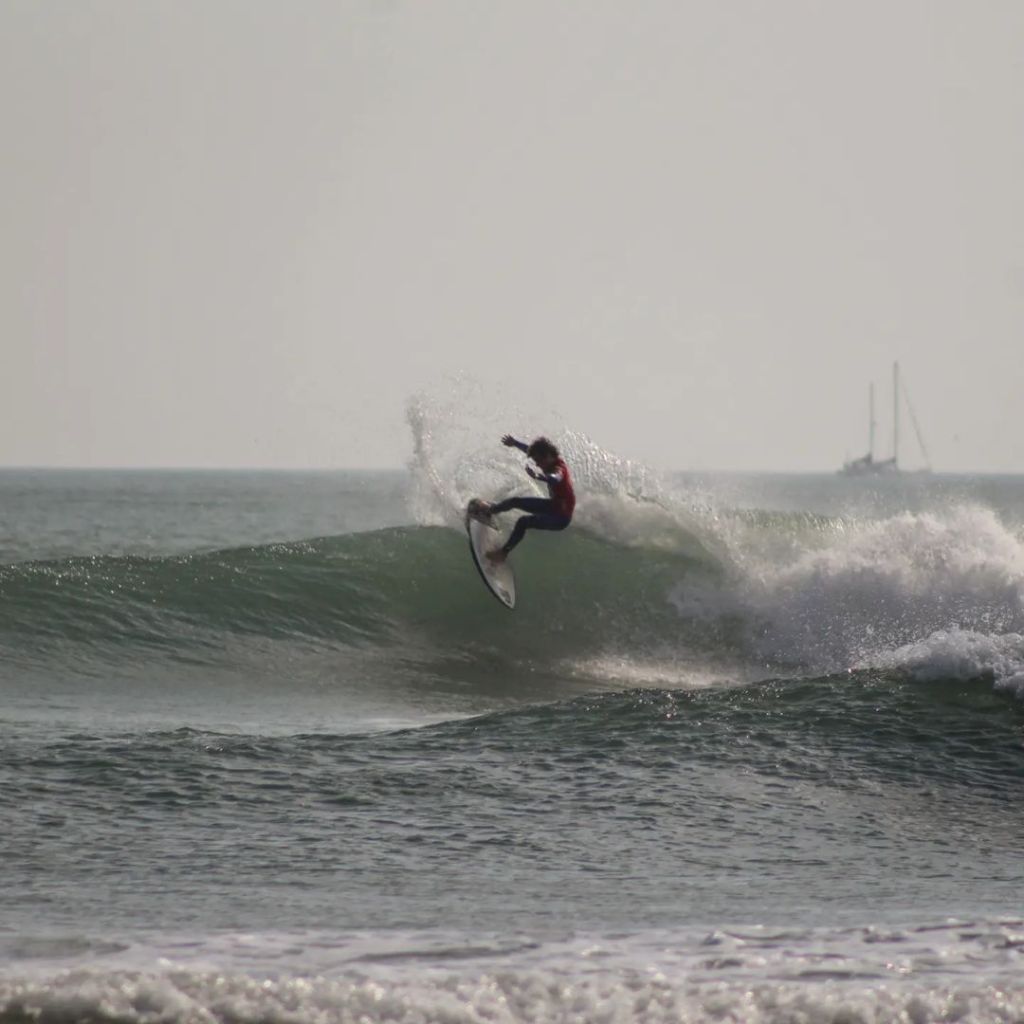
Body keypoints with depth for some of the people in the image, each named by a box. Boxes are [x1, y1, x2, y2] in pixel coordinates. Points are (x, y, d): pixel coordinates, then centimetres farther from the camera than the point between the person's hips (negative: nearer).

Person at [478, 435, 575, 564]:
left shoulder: (558, 469, -33)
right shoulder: (553, 460, -8)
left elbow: (555, 479, -60)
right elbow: (531, 450, 13)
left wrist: (538, 476, -77)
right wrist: (515, 443, 15)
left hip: (561, 517, -9)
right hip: (553, 504, 9)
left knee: (523, 522, -28)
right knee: (515, 501, 18)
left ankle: (503, 553, -17)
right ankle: (490, 510, 45)